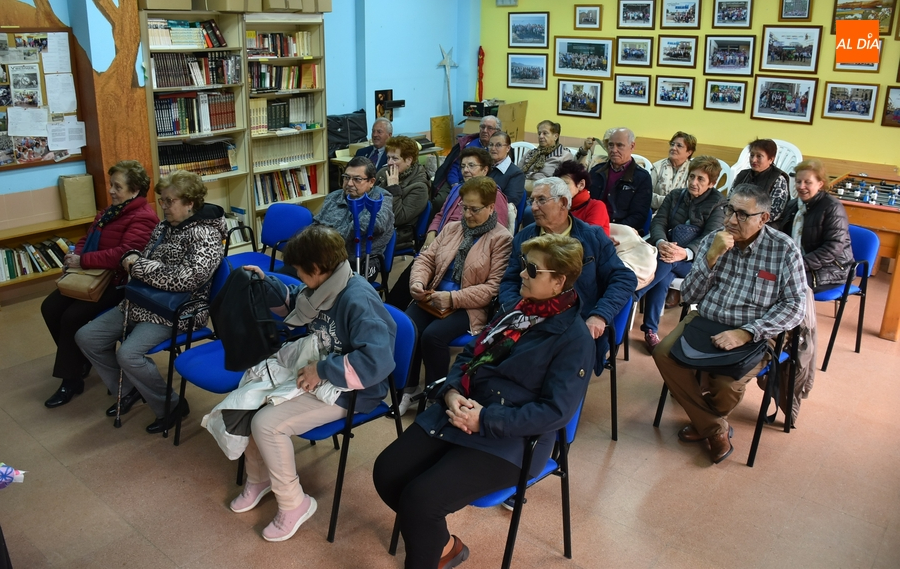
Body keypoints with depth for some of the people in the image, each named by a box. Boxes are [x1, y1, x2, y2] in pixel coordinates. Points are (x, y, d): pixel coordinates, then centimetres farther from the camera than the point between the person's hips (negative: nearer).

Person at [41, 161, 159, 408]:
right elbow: (88, 238, 16)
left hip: (119, 282, -10)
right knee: (50, 307, 1)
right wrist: (75, 255, -6)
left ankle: (72, 379, -3)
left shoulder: (143, 217, -18)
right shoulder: (112, 210, 13)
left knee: (73, 316, -20)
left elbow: (124, 254, -31)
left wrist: (82, 261, -25)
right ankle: (80, 358, 20)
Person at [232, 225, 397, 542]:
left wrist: (323, 370, -31)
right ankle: (259, 478, 25)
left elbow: (378, 361, -39)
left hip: (348, 390, -9)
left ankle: (294, 504, 2)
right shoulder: (324, 287, -2)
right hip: (318, 373, 9)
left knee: (267, 423, -19)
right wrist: (266, 283, 9)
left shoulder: (358, 301, -30)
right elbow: (294, 301, 23)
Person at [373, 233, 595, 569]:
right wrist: (451, 392, -7)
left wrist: (485, 420, -20)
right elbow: (470, 354, 14)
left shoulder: (574, 338, -12)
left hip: (508, 440, -8)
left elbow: (555, 412, -18)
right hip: (459, 412, 8)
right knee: (387, 472, -4)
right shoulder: (519, 309, 11)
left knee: (419, 498, -23)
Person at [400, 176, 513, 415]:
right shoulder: (452, 228, 16)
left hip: (471, 307, -5)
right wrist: (417, 281, -10)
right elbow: (426, 258, 13)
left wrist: (453, 299, -22)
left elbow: (494, 286, -14)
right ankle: (408, 388, -1)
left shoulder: (502, 240, -5)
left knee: (433, 335, -30)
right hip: (433, 298, 5)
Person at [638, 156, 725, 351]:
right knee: (662, 280, -32)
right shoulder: (675, 195, 11)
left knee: (666, 262, -36)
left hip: (696, 263, -3)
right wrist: (661, 242, -26)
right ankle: (651, 330, -27)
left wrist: (686, 253, -36)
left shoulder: (717, 205, 0)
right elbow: (658, 222, -1)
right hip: (668, 251, 3)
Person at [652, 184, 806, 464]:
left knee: (726, 383, -28)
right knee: (664, 353, -19)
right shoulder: (712, 241, -1)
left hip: (753, 335, -4)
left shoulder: (784, 249, -9)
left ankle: (703, 419, 13)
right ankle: (715, 428, -2)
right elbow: (689, 296, -2)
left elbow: (795, 306, -11)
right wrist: (711, 257, -18)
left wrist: (745, 333, -22)